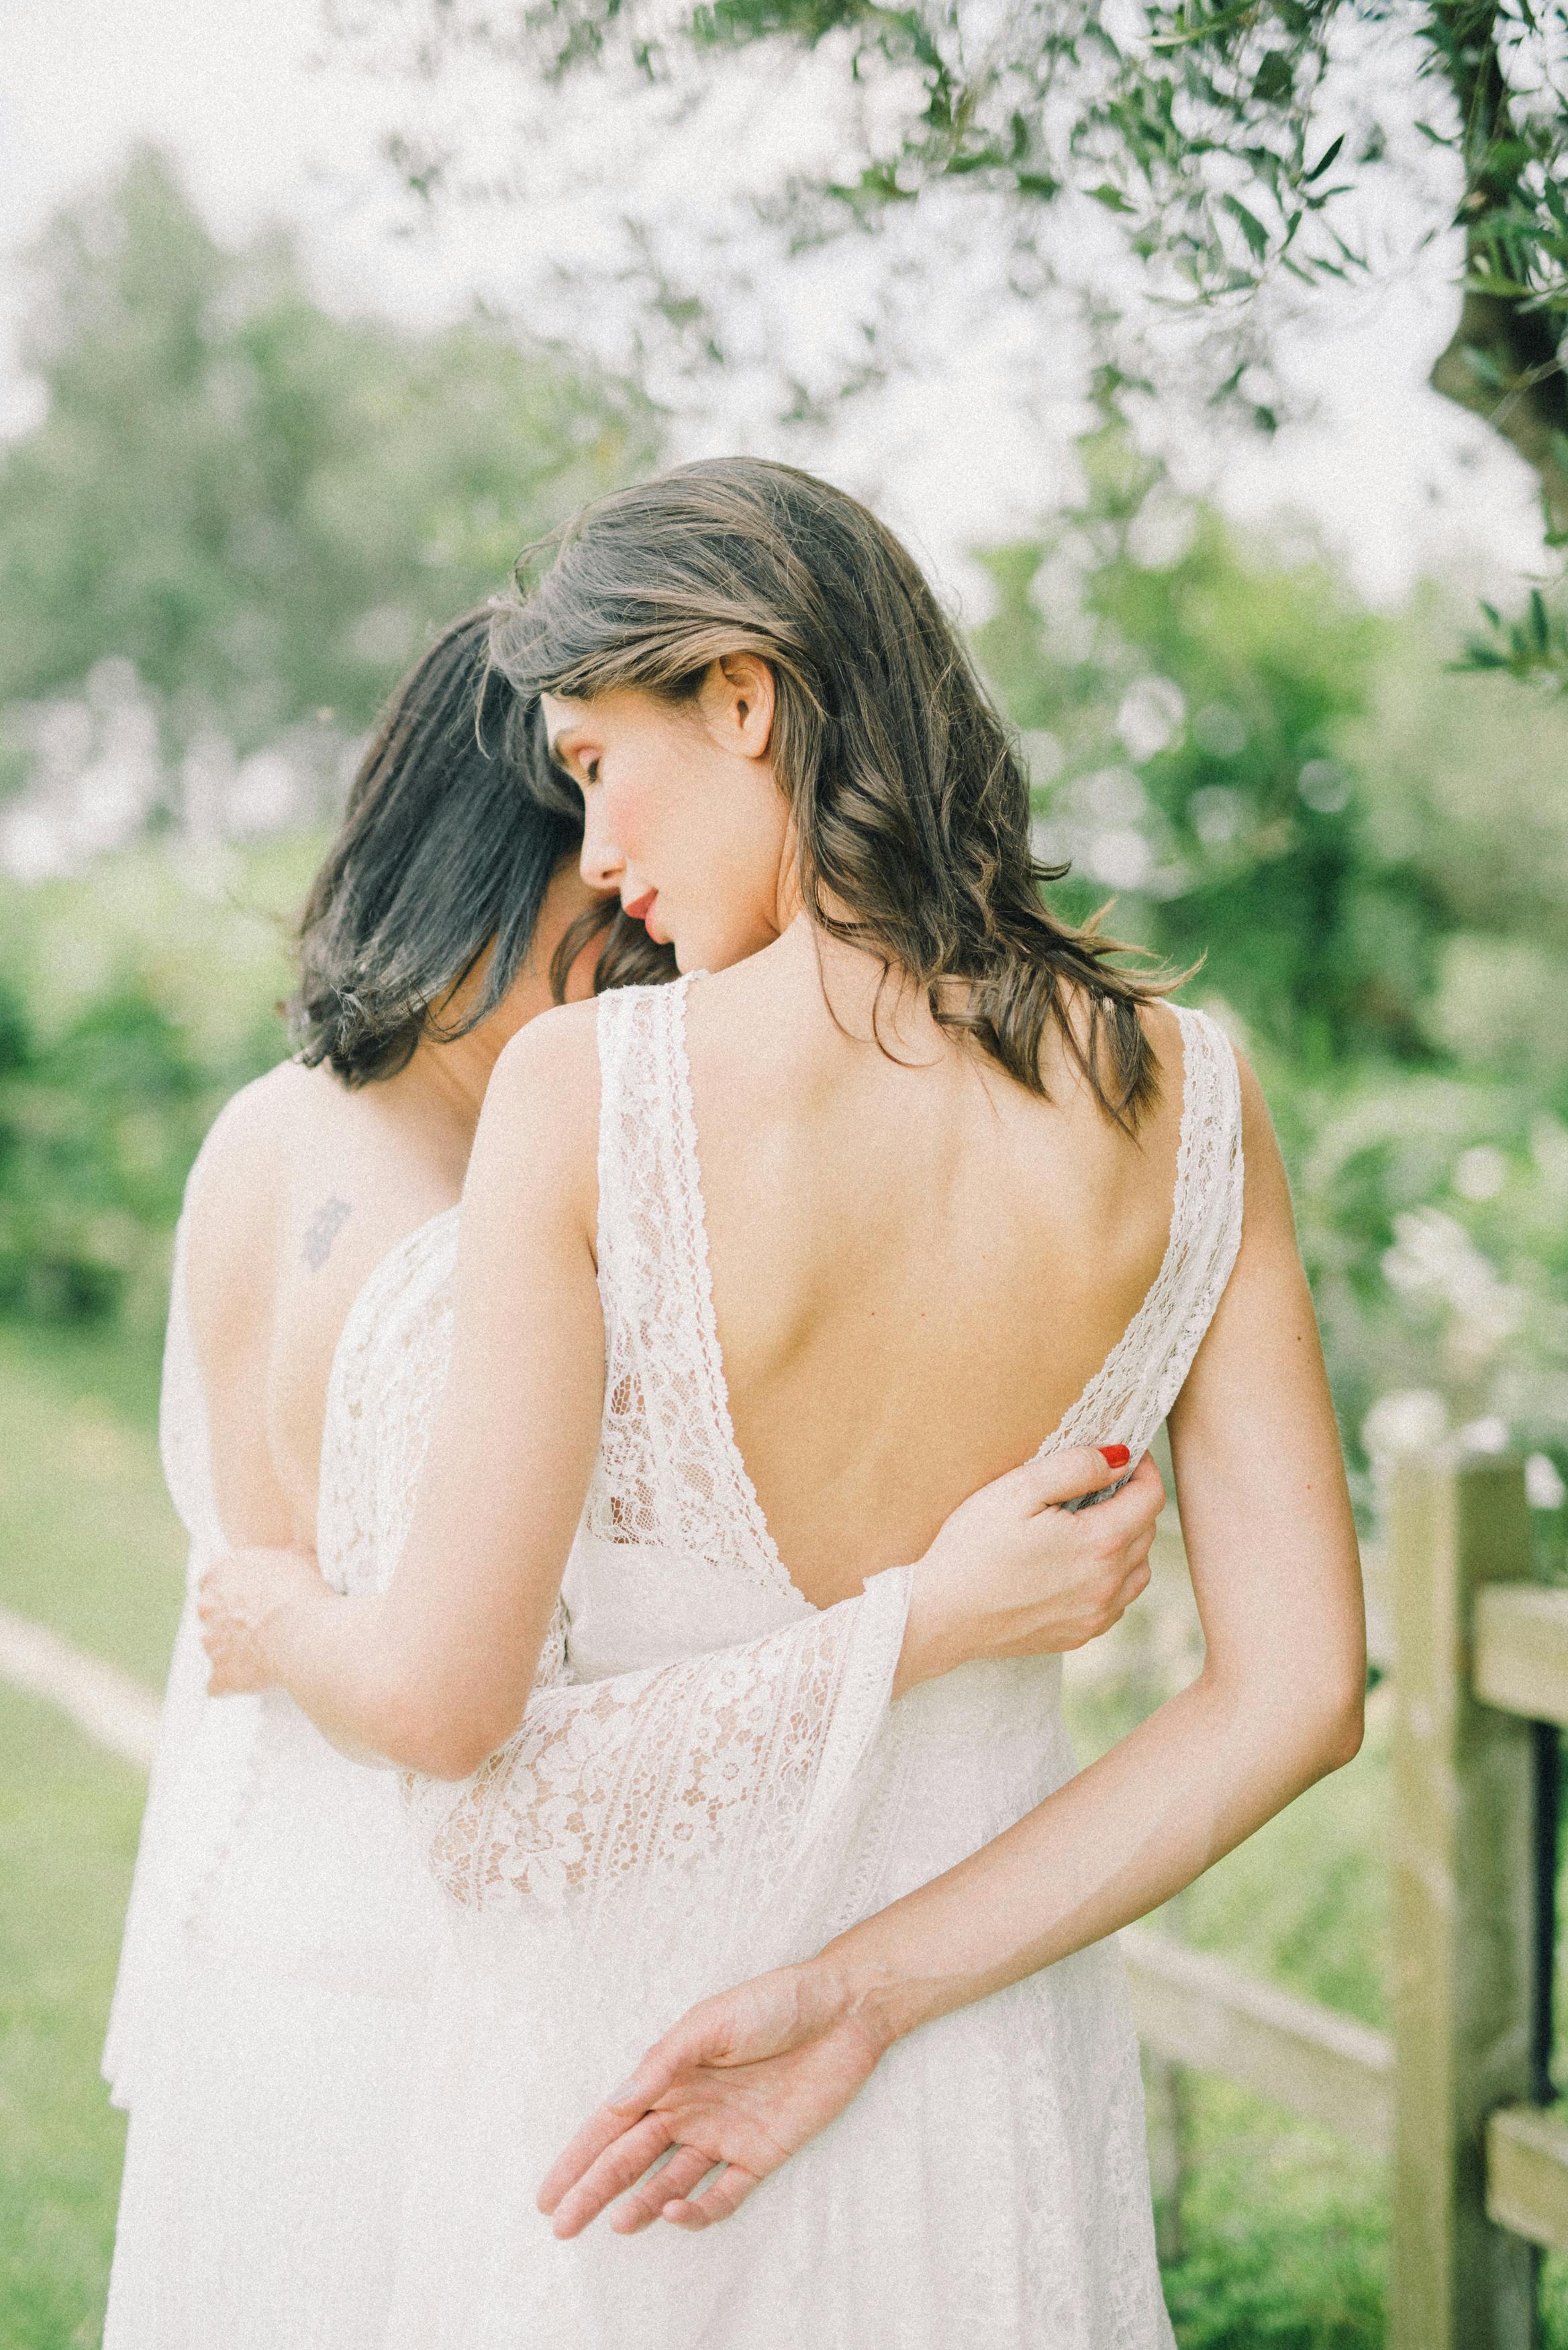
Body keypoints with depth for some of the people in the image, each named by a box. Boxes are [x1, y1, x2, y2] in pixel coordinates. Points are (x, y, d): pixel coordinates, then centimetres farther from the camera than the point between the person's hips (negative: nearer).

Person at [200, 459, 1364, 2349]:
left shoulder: (585, 1092, -19)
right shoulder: (1185, 1100, -8)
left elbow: (445, 1696, -18)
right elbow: (1294, 1695, -10)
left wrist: (274, 1622, 4)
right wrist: (860, 1995, -10)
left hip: (604, 2015, -2)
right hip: (998, 2081, 3)